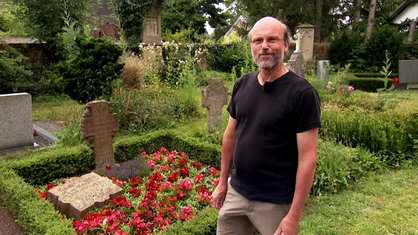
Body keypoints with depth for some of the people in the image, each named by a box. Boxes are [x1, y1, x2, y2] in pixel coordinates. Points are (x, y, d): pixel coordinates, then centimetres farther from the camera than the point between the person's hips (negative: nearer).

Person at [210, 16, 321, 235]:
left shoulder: (302, 92, -15)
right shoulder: (242, 84, 1)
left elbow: (307, 158, -16)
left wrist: (294, 216, -16)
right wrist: (222, 182, 11)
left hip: (276, 202, -5)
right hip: (236, 193, 5)